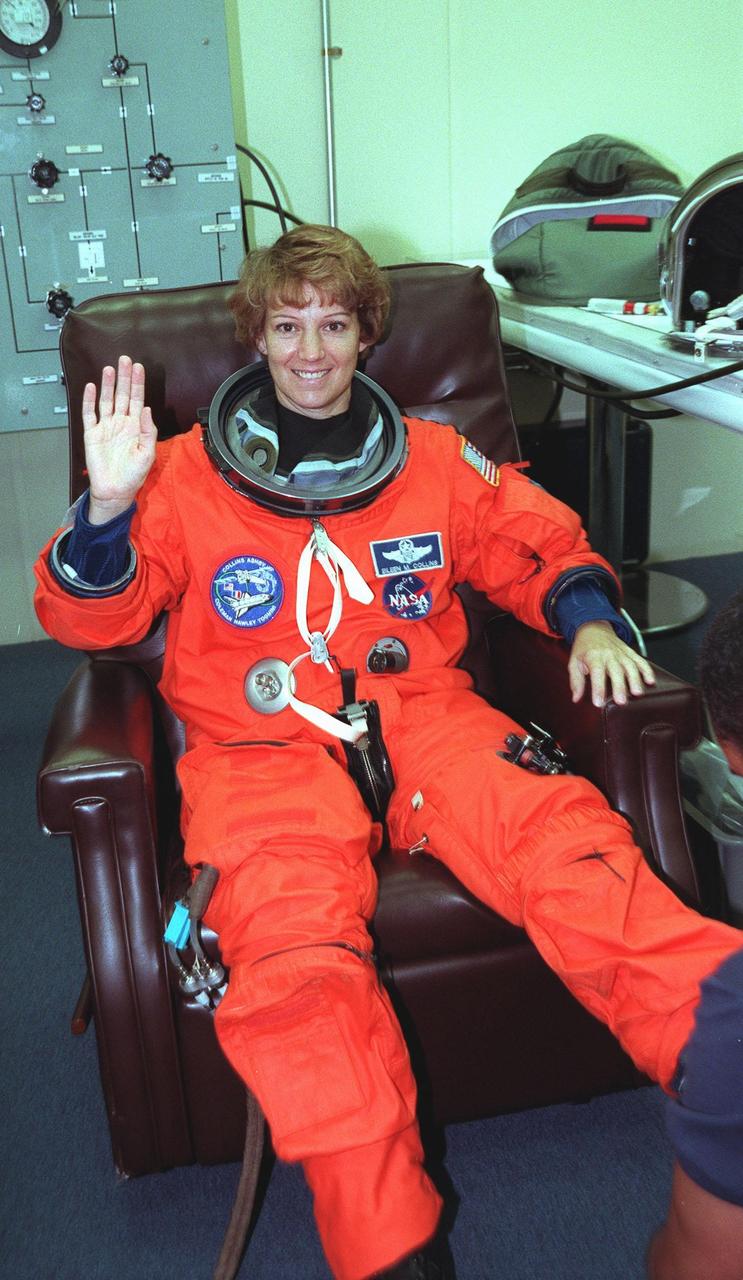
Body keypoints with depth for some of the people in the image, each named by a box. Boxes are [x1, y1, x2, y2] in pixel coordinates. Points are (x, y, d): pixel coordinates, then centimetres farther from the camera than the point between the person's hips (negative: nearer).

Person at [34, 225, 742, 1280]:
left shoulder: (436, 462, 19)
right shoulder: (188, 473, 13)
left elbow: (544, 548, 27)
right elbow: (86, 620, 10)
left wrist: (589, 623, 6)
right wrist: (110, 506, -9)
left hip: (422, 715, 2)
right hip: (263, 745, -1)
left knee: (571, 850, -29)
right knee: (293, 948, -32)